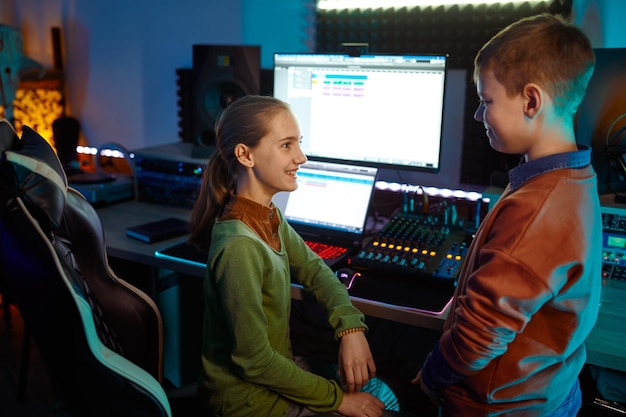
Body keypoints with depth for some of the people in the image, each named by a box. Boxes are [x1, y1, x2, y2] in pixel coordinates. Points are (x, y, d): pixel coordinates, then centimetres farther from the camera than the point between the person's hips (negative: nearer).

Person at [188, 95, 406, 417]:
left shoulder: (269, 215, -5)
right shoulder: (239, 246, -32)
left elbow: (314, 270, 6)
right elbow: (254, 361, -26)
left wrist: (351, 327, -12)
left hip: (278, 364, 7)